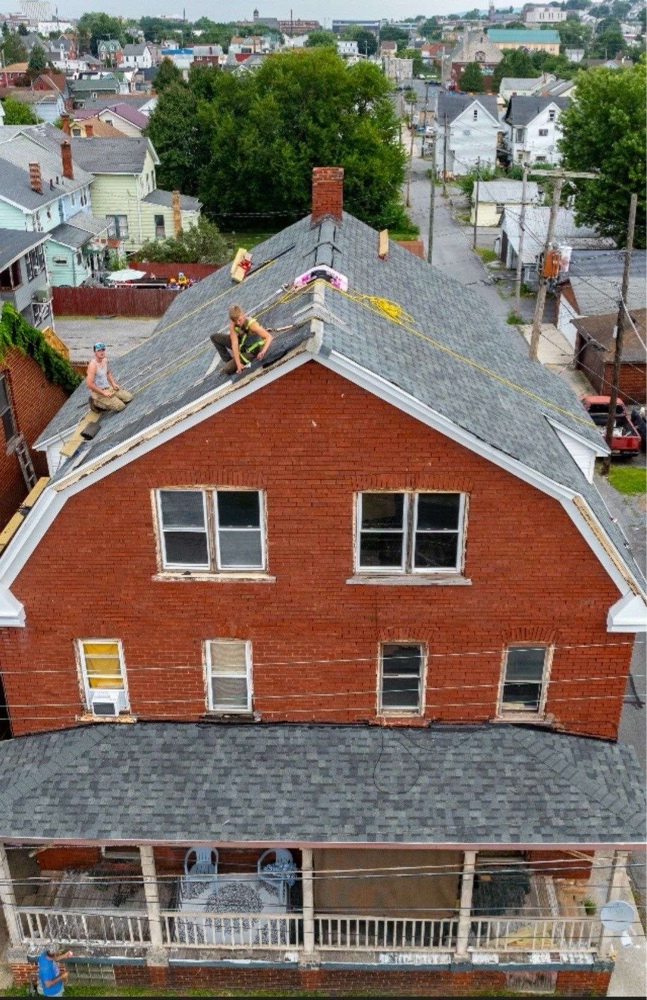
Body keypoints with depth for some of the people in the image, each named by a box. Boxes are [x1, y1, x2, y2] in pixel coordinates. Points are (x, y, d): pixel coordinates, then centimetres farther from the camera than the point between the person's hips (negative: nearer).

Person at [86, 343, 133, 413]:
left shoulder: (105, 360, 2)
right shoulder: (93, 365, -24)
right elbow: (89, 384, -27)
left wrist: (113, 383, 6)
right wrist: (103, 392, -21)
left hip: (109, 387, 8)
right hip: (99, 392, -8)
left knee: (129, 397, 6)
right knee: (120, 406, -16)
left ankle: (107, 400, 13)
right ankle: (97, 403, 0)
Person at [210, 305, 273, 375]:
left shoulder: (251, 324, -35)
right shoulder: (232, 325, -20)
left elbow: (269, 336, -41)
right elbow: (235, 344, -26)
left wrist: (263, 351, -57)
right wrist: (238, 363, -34)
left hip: (253, 350, -6)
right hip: (242, 344, 6)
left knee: (228, 369, -19)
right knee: (214, 337, 2)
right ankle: (229, 361, 10)